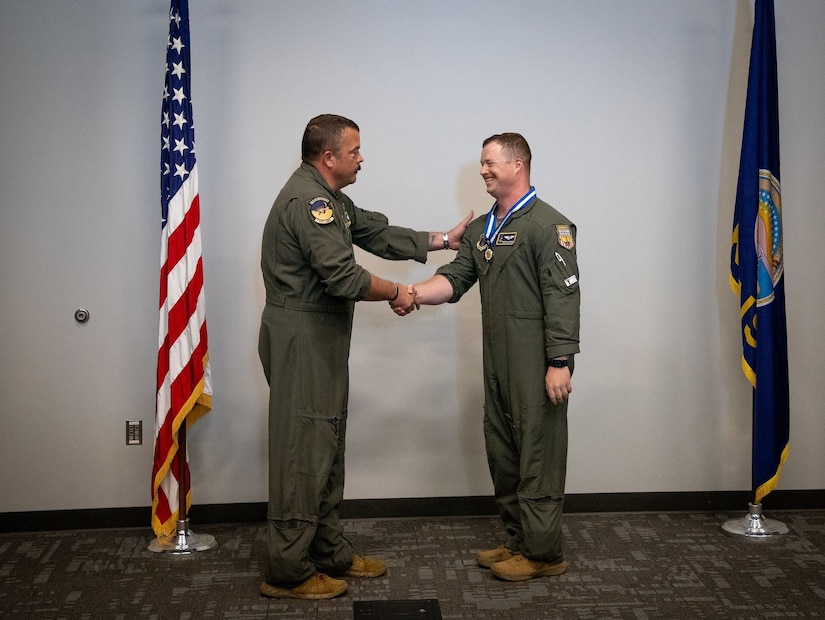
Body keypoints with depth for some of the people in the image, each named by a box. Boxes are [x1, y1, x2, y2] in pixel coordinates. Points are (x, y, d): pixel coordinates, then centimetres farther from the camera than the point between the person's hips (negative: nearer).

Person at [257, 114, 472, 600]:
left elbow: (379, 233, 23)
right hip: (300, 341, -11)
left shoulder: (330, 200, 17)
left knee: (326, 449, 15)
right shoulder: (307, 200, -18)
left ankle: (330, 552, 26)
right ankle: (288, 573, 2)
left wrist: (442, 241, 22)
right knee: (303, 453, -6)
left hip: (322, 341, 11)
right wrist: (395, 292, -10)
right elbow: (343, 277, -25)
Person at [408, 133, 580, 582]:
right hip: (497, 362, 9)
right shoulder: (480, 229, 18)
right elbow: (455, 278, 10)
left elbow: (563, 296, -16)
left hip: (537, 364, -9)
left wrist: (560, 363, -21)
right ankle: (516, 541, 27)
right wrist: (416, 293, -10)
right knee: (501, 452, 14)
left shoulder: (547, 225, -10)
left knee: (538, 455, -2)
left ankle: (542, 552, 9)